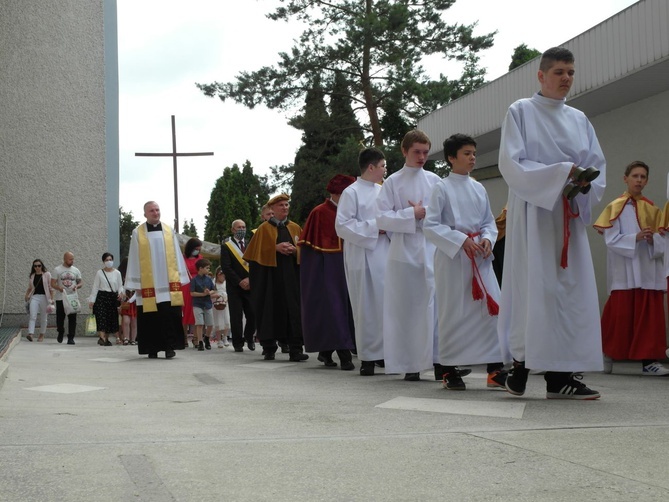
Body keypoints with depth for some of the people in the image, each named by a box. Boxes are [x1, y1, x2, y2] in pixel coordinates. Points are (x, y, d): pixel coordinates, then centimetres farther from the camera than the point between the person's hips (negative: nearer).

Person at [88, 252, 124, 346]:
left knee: (111, 318, 3)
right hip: (102, 296, -2)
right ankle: (102, 337, -23)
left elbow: (120, 286, 9)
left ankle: (106, 338, 13)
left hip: (113, 297, 2)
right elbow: (95, 287, 3)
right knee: (101, 317, -14)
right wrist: (92, 300, -2)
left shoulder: (117, 273, 7)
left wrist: (121, 293, -13)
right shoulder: (99, 273, 3)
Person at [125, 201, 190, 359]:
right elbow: (134, 259, 4)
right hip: (148, 284, -1)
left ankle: (170, 346, -1)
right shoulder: (138, 233, 5)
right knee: (151, 317, 0)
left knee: (170, 315, -5)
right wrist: (136, 284, -1)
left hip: (169, 282, 1)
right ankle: (152, 348, 7)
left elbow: (177, 255, 11)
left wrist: (180, 278, 5)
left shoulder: (169, 231, 10)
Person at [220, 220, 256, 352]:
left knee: (253, 315, -2)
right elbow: (226, 267, -5)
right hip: (234, 287, -2)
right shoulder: (226, 246, 2)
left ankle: (249, 337, 22)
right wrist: (239, 282, -10)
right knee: (236, 316, -2)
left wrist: (249, 279, -8)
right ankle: (238, 343, 6)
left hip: (250, 286, 3)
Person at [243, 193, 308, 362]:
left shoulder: (295, 228, 14)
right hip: (270, 274, -2)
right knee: (271, 308, -1)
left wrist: (294, 250, -8)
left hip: (292, 274, 2)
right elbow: (259, 251, 0)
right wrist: (276, 248, -13)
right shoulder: (264, 229, 7)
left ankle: (295, 349, -8)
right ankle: (269, 348, 7)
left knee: (293, 308, -6)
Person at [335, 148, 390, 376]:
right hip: (363, 257, -5)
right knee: (367, 308, -2)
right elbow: (342, 226, -10)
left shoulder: (383, 192, 15)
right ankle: (368, 358, 4)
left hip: (385, 256, 5)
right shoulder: (352, 193, -3)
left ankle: (387, 351, 8)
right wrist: (374, 228, -12)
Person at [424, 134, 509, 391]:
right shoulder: (441, 188, -3)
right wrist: (461, 240, -15)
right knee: (453, 313, -1)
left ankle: (495, 369, 2)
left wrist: (487, 239, -4)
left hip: (480, 256, 5)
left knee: (492, 308, -4)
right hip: (451, 256, -4)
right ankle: (450, 371, 10)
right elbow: (430, 225, -7)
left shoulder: (479, 188, 12)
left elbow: (489, 222, 17)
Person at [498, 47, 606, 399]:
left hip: (570, 217, 5)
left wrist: (586, 184, -11)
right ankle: (520, 367, -1)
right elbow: (511, 164, -8)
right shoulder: (521, 112, 3)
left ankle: (560, 375, -1)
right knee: (532, 287, -9)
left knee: (571, 289, -2)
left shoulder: (579, 120, 17)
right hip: (532, 214, -5)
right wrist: (561, 172, -17)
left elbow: (598, 166, 12)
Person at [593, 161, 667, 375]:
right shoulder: (616, 207, 0)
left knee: (649, 316, -1)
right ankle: (607, 354, 16)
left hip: (649, 272, 4)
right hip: (624, 273, -4)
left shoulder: (652, 209, 11)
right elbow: (611, 239, -8)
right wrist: (635, 238, -20)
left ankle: (649, 360, 1)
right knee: (621, 315, 0)